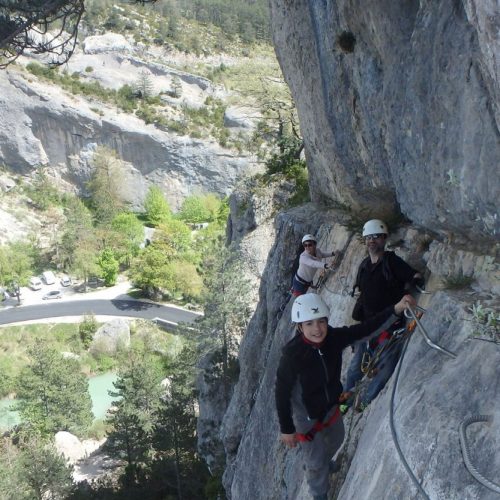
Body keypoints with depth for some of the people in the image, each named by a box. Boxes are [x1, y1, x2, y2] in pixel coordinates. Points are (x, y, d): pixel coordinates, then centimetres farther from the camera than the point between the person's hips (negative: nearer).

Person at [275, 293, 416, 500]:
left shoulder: (333, 337, -22)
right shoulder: (292, 355, -35)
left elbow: (366, 328, -20)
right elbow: (282, 393, -25)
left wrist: (396, 309, -32)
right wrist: (286, 429, -17)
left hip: (331, 405, 6)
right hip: (306, 415, -5)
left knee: (336, 440, 33)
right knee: (315, 463, 14)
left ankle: (322, 461, 66)